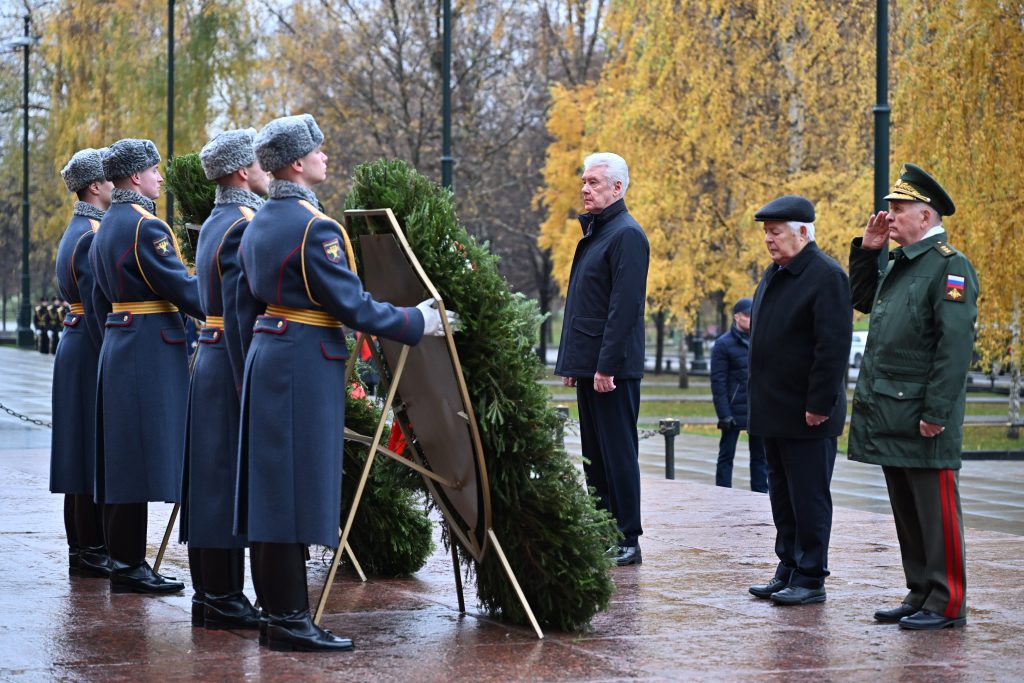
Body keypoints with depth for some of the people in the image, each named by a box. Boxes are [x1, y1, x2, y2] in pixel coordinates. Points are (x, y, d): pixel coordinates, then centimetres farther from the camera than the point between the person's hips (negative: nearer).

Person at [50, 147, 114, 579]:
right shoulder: (94, 235, -16)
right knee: (97, 450, -6)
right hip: (93, 353, -10)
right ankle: (92, 552, -2)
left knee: (85, 451, 12)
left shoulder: (76, 231, 17)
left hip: (76, 347, 10)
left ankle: (83, 548, 17)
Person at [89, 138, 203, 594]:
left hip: (117, 346, 10)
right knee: (142, 455, -7)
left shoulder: (105, 228, 17)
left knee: (122, 459, 11)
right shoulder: (145, 226, -14)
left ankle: (123, 561, 16)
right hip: (152, 347, -10)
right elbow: (179, 286, -16)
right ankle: (129, 565, -5)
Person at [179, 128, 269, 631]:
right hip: (233, 363, -10)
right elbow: (239, 313, -21)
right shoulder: (245, 227, -15)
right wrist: (252, 384, -21)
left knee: (211, 480, 11)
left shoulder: (213, 224, 15)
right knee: (232, 480, -6)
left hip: (209, 359, 10)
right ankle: (224, 601, -2)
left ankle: (210, 596, 17)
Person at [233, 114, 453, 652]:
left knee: (272, 489, 10)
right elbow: (351, 305, -16)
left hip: (266, 357, 10)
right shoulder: (316, 228, -15)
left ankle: (275, 612, 16)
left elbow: (244, 307, 16)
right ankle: (291, 622, -4)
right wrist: (416, 323, -6)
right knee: (298, 487, -7)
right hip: (306, 364, -10)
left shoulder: (259, 224, 13)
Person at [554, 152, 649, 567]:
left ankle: (627, 541, -1)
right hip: (588, 365, 10)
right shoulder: (593, 232, 18)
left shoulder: (626, 235, -12)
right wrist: (571, 361, 17)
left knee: (618, 452, -5)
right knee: (594, 455, 12)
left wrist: (607, 365, -22)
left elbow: (624, 306, -19)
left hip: (613, 369, -10)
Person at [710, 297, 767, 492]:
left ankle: (761, 494, 17)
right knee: (726, 455, 2)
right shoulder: (723, 344, -4)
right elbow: (718, 382, -7)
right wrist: (724, 414, -13)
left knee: (760, 455, 10)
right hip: (735, 410, -5)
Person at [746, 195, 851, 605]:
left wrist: (819, 405, -20)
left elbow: (833, 347, -19)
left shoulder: (826, 276, -14)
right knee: (782, 495, 14)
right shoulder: (774, 275, 15)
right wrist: (758, 400, 16)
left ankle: (811, 580, 4)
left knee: (808, 498, -3)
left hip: (807, 416, -9)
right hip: (775, 413, 9)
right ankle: (789, 571, 22)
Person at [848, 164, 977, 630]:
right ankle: (920, 595, 22)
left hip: (922, 420, -9)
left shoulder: (950, 266, -12)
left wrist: (936, 413, -22)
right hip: (888, 413, 9)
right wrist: (866, 250, 17)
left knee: (936, 512, -3)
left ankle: (947, 604, 3)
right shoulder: (900, 264, 16)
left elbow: (956, 344, -19)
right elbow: (862, 300, 32)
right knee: (906, 512, 14)